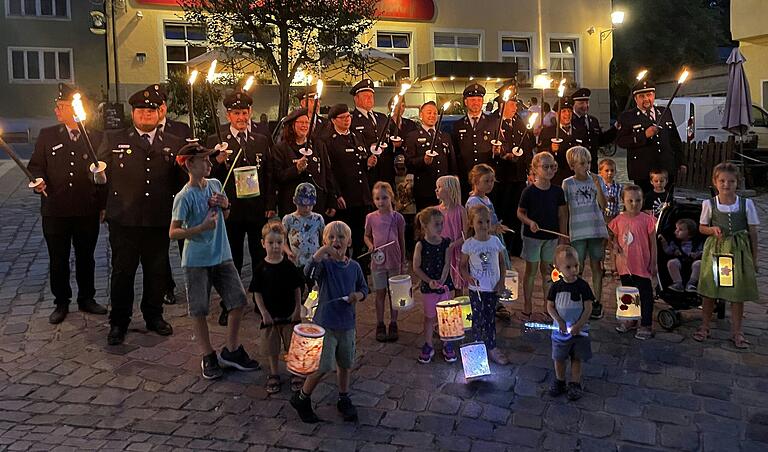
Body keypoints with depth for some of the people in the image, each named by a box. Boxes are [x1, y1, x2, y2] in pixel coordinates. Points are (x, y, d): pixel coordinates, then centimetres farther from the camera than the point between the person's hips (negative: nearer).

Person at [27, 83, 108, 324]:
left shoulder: (96, 137, 2)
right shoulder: (47, 135, 5)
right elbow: (35, 165, 9)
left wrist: (103, 204, 1)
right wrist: (38, 179, -14)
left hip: (87, 211, 0)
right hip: (55, 210, 1)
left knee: (86, 257, 12)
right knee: (58, 259, 9)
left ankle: (86, 299, 29)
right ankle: (61, 303, 23)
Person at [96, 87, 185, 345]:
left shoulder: (173, 144, 9)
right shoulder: (114, 141, 7)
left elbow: (183, 179, 5)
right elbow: (101, 176, 7)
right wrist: (99, 175, -16)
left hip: (159, 220, 2)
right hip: (124, 220, -1)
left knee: (157, 271, 12)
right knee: (122, 272, 6)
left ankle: (154, 316, 30)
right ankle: (118, 323, 20)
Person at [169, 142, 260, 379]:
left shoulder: (215, 185, 5)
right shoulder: (184, 197, -15)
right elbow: (173, 232, -16)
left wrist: (225, 206, -4)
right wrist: (202, 228, -28)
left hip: (222, 256, 6)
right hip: (196, 261, -6)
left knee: (238, 301, 4)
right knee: (198, 310, 2)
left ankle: (231, 351, 18)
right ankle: (209, 357, 18)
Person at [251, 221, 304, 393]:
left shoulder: (289, 266, -5)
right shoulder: (260, 268, -6)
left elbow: (297, 289, 2)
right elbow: (257, 293, -4)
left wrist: (298, 309, -4)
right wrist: (264, 313, -10)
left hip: (289, 314, 0)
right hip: (269, 315, 0)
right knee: (271, 347, 10)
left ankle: (297, 374, 23)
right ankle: (273, 375, 28)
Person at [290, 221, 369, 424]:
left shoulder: (354, 266, 2)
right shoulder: (324, 263, -12)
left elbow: (364, 288, 15)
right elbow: (309, 273, -34)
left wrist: (358, 296, -7)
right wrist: (322, 250, -41)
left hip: (347, 324, 5)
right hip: (325, 323, -5)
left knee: (345, 364, 17)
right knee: (323, 367, -5)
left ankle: (344, 400, 38)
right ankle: (301, 399, 19)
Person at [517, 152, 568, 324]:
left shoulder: (557, 191, 2)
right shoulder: (529, 191, -9)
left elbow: (562, 215, 8)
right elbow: (520, 212, -2)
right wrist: (530, 222, -21)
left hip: (551, 236, 3)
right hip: (532, 235, -3)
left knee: (547, 270, 11)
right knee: (531, 270, 5)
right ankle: (527, 309, 14)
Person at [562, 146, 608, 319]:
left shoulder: (595, 179, 4)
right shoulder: (568, 183, 1)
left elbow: (603, 205, -3)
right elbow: (564, 209, 3)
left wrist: (598, 186, -15)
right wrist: (564, 233, 1)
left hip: (596, 229, 1)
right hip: (577, 231, -1)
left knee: (596, 266, 5)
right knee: (578, 268, 2)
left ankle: (597, 303, 13)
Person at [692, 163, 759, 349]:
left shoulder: (746, 204, -3)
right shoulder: (709, 204, -3)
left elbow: (752, 232, 3)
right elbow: (702, 228, 9)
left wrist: (754, 258, 4)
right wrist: (713, 230, -14)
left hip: (738, 250, 0)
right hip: (715, 249, 0)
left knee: (738, 292, 6)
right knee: (709, 290, 8)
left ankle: (736, 331, 19)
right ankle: (704, 326, 23)